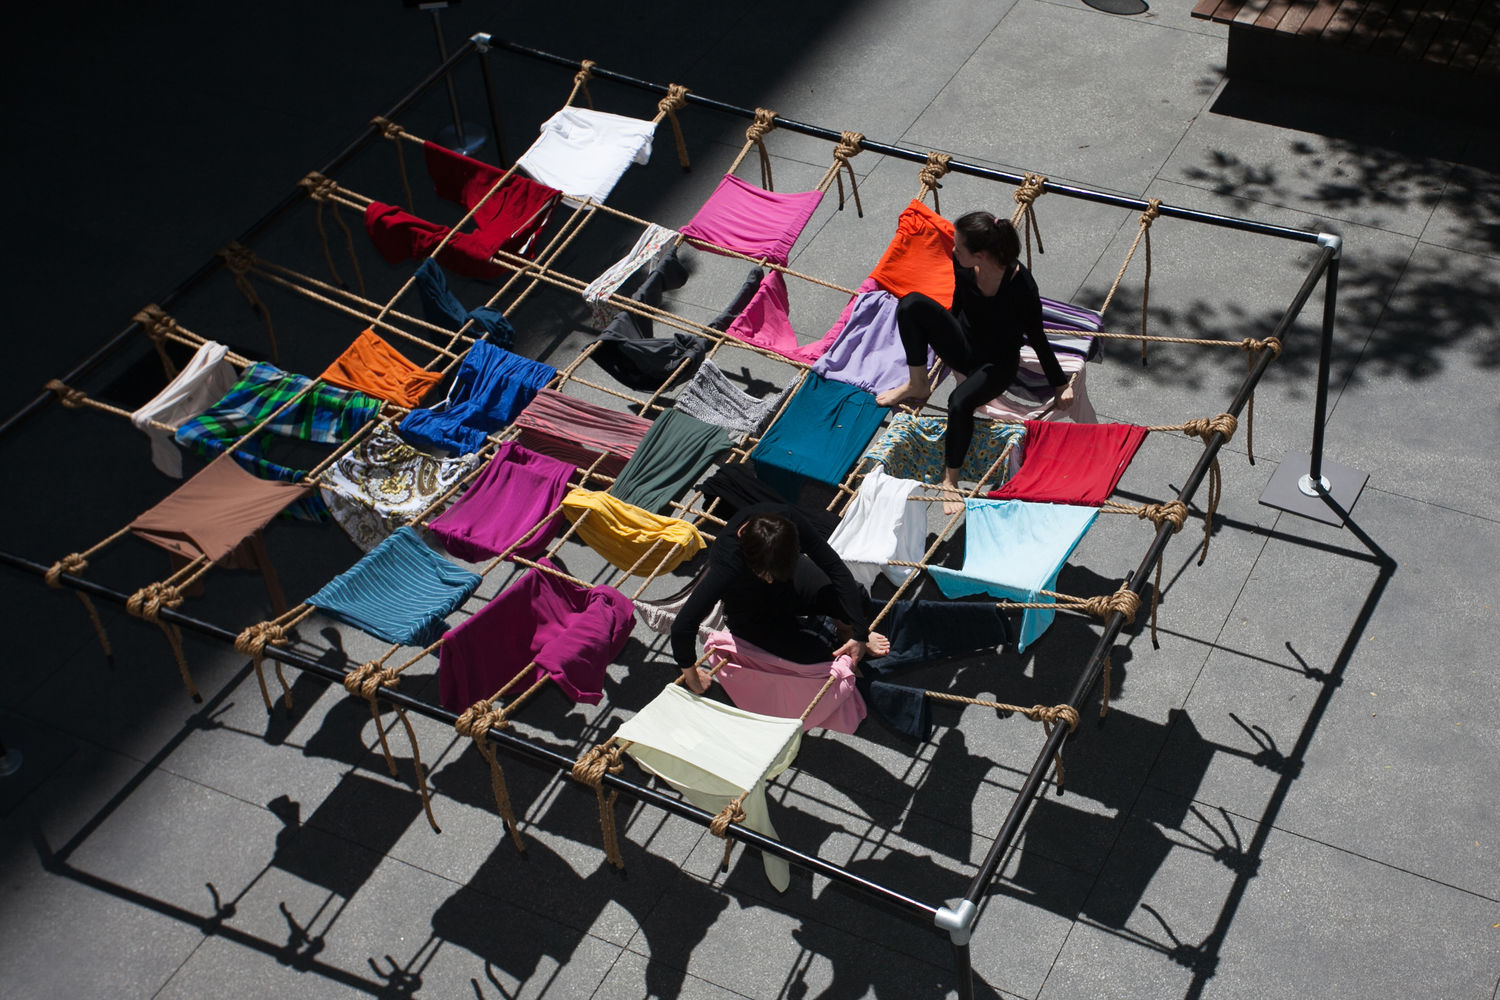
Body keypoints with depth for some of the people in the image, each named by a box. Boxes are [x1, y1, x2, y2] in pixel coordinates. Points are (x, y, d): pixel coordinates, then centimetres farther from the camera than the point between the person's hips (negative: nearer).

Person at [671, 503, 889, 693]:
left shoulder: (788, 520, -35)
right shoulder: (727, 562, -44)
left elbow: (835, 567, -25)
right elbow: (683, 627, -41)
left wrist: (860, 633, -24)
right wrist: (691, 676, -24)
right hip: (750, 613, -3)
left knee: (854, 598, -20)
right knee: (818, 651, -18)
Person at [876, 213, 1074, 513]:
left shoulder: (1021, 286, -30)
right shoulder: (963, 267, -15)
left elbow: (1037, 338, -16)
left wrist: (1060, 384, -7)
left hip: (999, 364, -5)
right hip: (964, 346, 5)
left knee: (960, 401, -37)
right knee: (912, 304, -21)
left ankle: (951, 480, -17)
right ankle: (917, 385, -4)